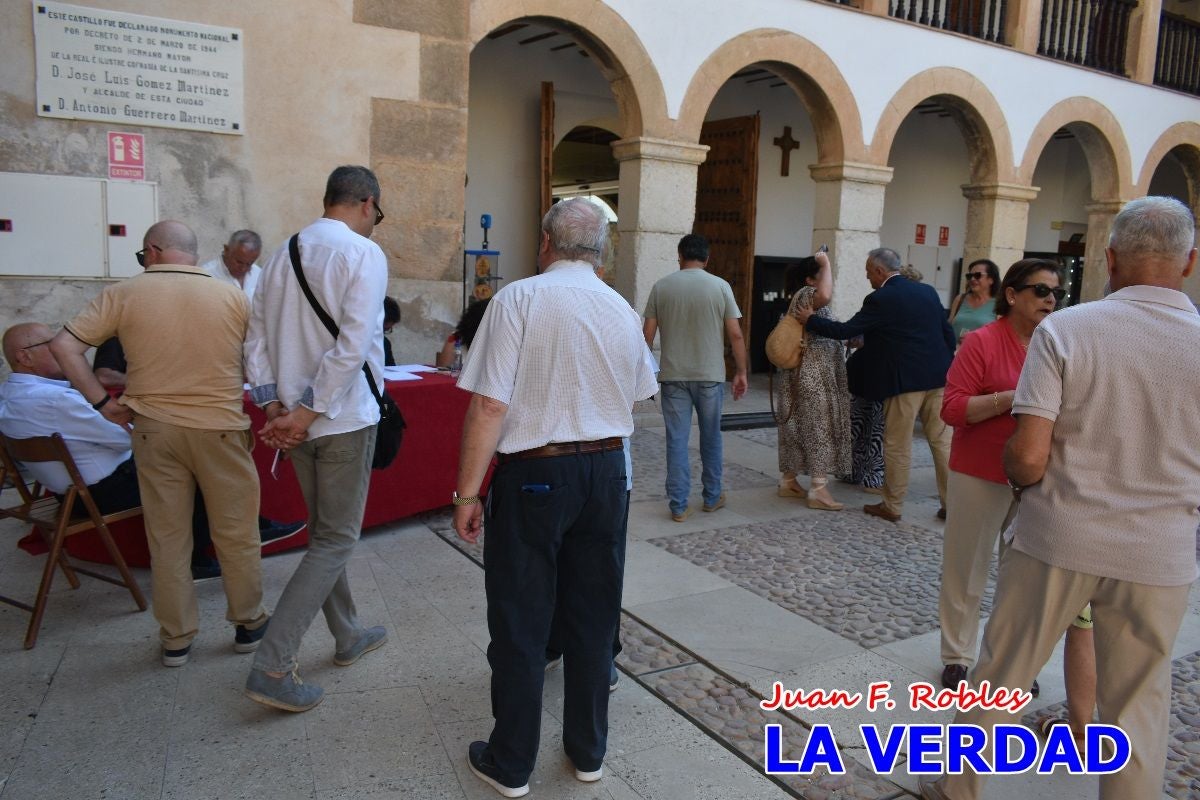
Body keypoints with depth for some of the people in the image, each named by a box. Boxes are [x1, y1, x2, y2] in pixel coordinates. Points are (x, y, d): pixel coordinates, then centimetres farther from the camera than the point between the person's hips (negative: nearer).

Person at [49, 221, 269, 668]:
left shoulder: (124, 294, -1)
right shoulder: (231, 296, -1)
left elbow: (64, 347, -6)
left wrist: (102, 403, -2)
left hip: (154, 428, 1)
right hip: (220, 428, -1)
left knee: (167, 538, 11)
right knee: (236, 533, 11)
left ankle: (176, 639, 21)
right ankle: (248, 624, 24)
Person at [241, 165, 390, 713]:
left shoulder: (283, 254, 10)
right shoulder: (363, 253, -11)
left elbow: (257, 337, 7)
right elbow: (353, 345, -21)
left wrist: (272, 404, 2)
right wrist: (306, 413, -16)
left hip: (299, 418, 7)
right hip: (344, 418, -7)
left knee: (324, 532, 19)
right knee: (335, 541, 2)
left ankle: (347, 637, 34)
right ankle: (272, 667, 0)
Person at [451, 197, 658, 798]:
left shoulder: (519, 298, -11)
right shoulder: (622, 310, 5)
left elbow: (489, 405, -17)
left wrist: (468, 491, -10)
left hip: (534, 476, -5)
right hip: (607, 470, 5)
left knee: (521, 622, 8)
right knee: (593, 617, 16)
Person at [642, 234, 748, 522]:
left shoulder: (661, 287, 0)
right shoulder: (720, 287, -3)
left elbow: (647, 333, 0)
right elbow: (735, 334, -5)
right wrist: (740, 372, 4)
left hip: (673, 376, 0)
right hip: (710, 376, 0)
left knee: (677, 440, 5)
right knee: (711, 438, 15)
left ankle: (679, 506, 6)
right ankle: (712, 497, 27)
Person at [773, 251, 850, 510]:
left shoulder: (806, 298, 19)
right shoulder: (806, 293, -13)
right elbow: (825, 296, -38)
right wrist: (826, 263, -25)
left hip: (809, 374, 10)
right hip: (813, 375, -10)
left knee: (799, 427, 11)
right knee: (819, 428, -8)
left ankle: (788, 481, 17)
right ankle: (818, 489, -6)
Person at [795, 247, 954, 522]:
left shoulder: (880, 300, -10)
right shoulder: (927, 291, 10)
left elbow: (845, 330, -9)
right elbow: (948, 333, 13)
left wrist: (809, 320, 3)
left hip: (905, 380, -6)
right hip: (937, 377, 6)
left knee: (897, 446, 5)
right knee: (943, 441, 11)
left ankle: (892, 506, 15)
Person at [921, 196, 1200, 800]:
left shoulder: (1063, 330, -13)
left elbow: (1027, 458, -18)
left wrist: (1018, 476, 5)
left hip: (1058, 536, -1)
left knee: (997, 675, 15)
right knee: (1138, 709, 17)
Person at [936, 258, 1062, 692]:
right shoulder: (981, 341, -10)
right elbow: (953, 409, -14)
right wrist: (1010, 398, -25)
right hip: (981, 476, -4)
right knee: (966, 570, 7)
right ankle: (957, 657, 23)